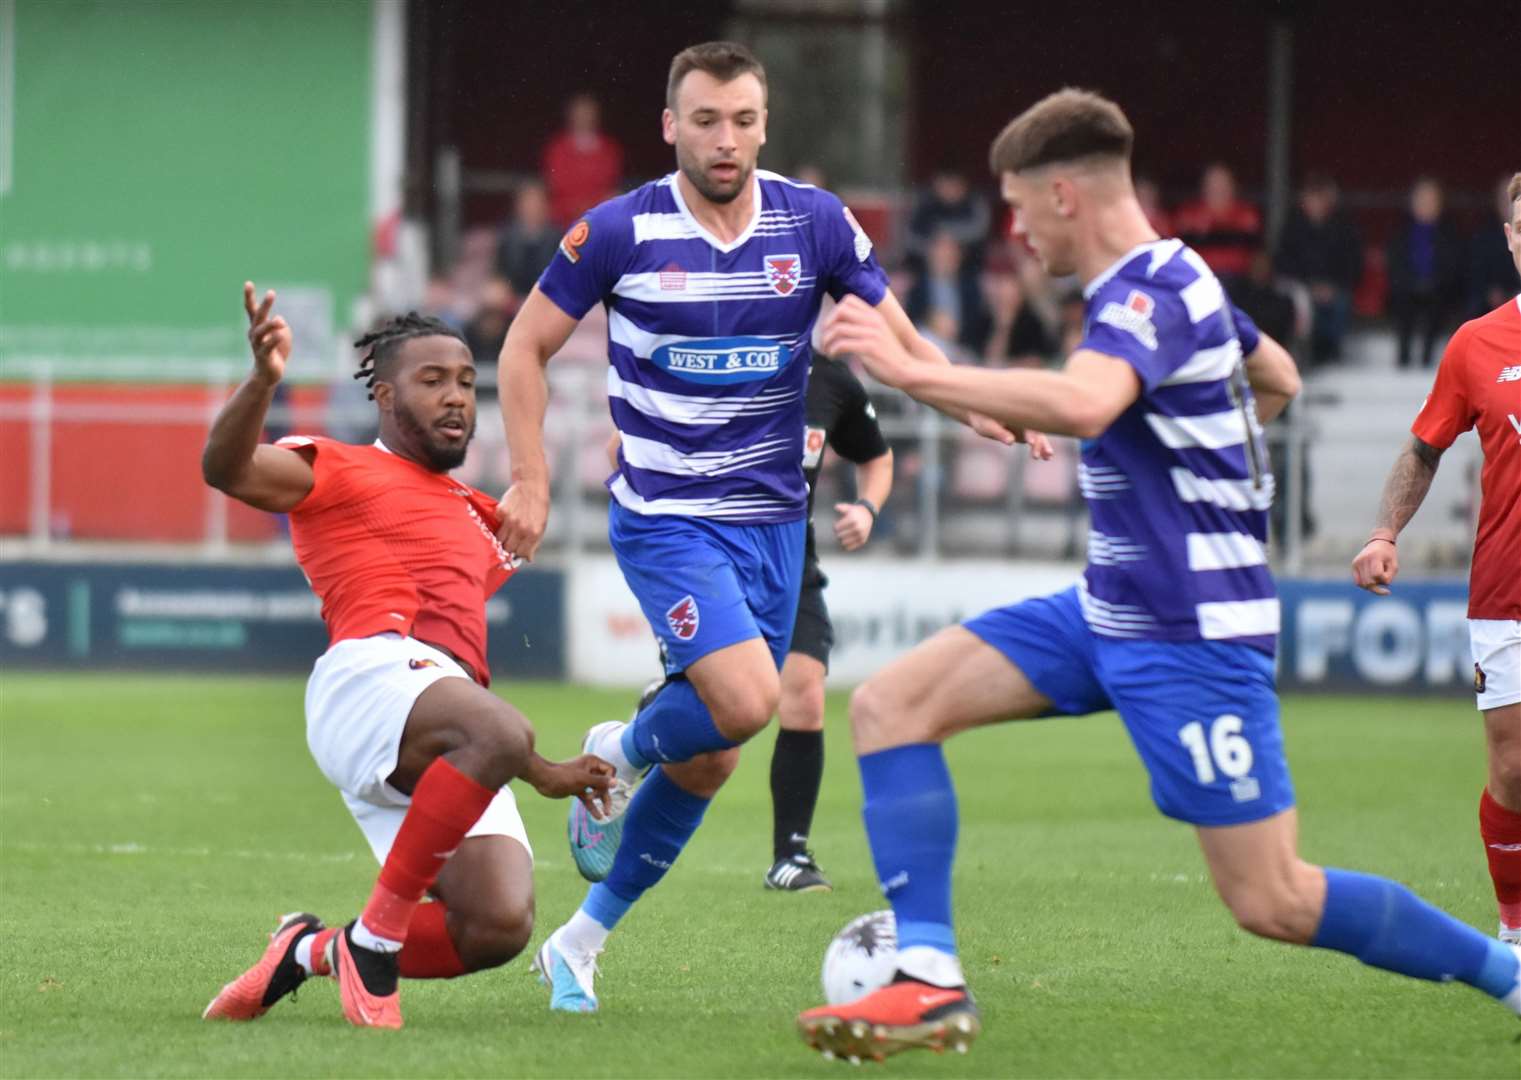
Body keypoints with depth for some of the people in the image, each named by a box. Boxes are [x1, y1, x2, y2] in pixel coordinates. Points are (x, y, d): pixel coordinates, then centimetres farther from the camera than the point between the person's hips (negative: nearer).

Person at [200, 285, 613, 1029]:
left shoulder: (471, 517, 35)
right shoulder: (341, 473, 12)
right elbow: (227, 468, -7)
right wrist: (263, 380, -25)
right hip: (370, 675, -7)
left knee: (500, 927, -17)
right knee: (496, 733, -40)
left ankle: (312, 952, 6)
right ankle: (375, 940, -26)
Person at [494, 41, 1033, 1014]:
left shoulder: (814, 222, -2)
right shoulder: (622, 232, -9)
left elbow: (898, 337, 7)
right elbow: (527, 346, 1)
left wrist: (977, 408, -11)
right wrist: (531, 479, -6)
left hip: (772, 521, 4)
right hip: (666, 519, -4)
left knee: (709, 761, 6)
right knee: (745, 699, -25)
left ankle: (583, 942, 21)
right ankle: (625, 751, 8)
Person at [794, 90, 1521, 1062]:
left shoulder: (1152, 295, -20)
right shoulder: (1173, 280, 10)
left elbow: (1080, 404, -42)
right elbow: (1279, 379, 28)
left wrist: (909, 370, -40)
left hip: (1191, 635, -10)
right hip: (1112, 609, 10)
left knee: (1272, 903, -8)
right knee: (891, 704, -2)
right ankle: (930, 982, -7)